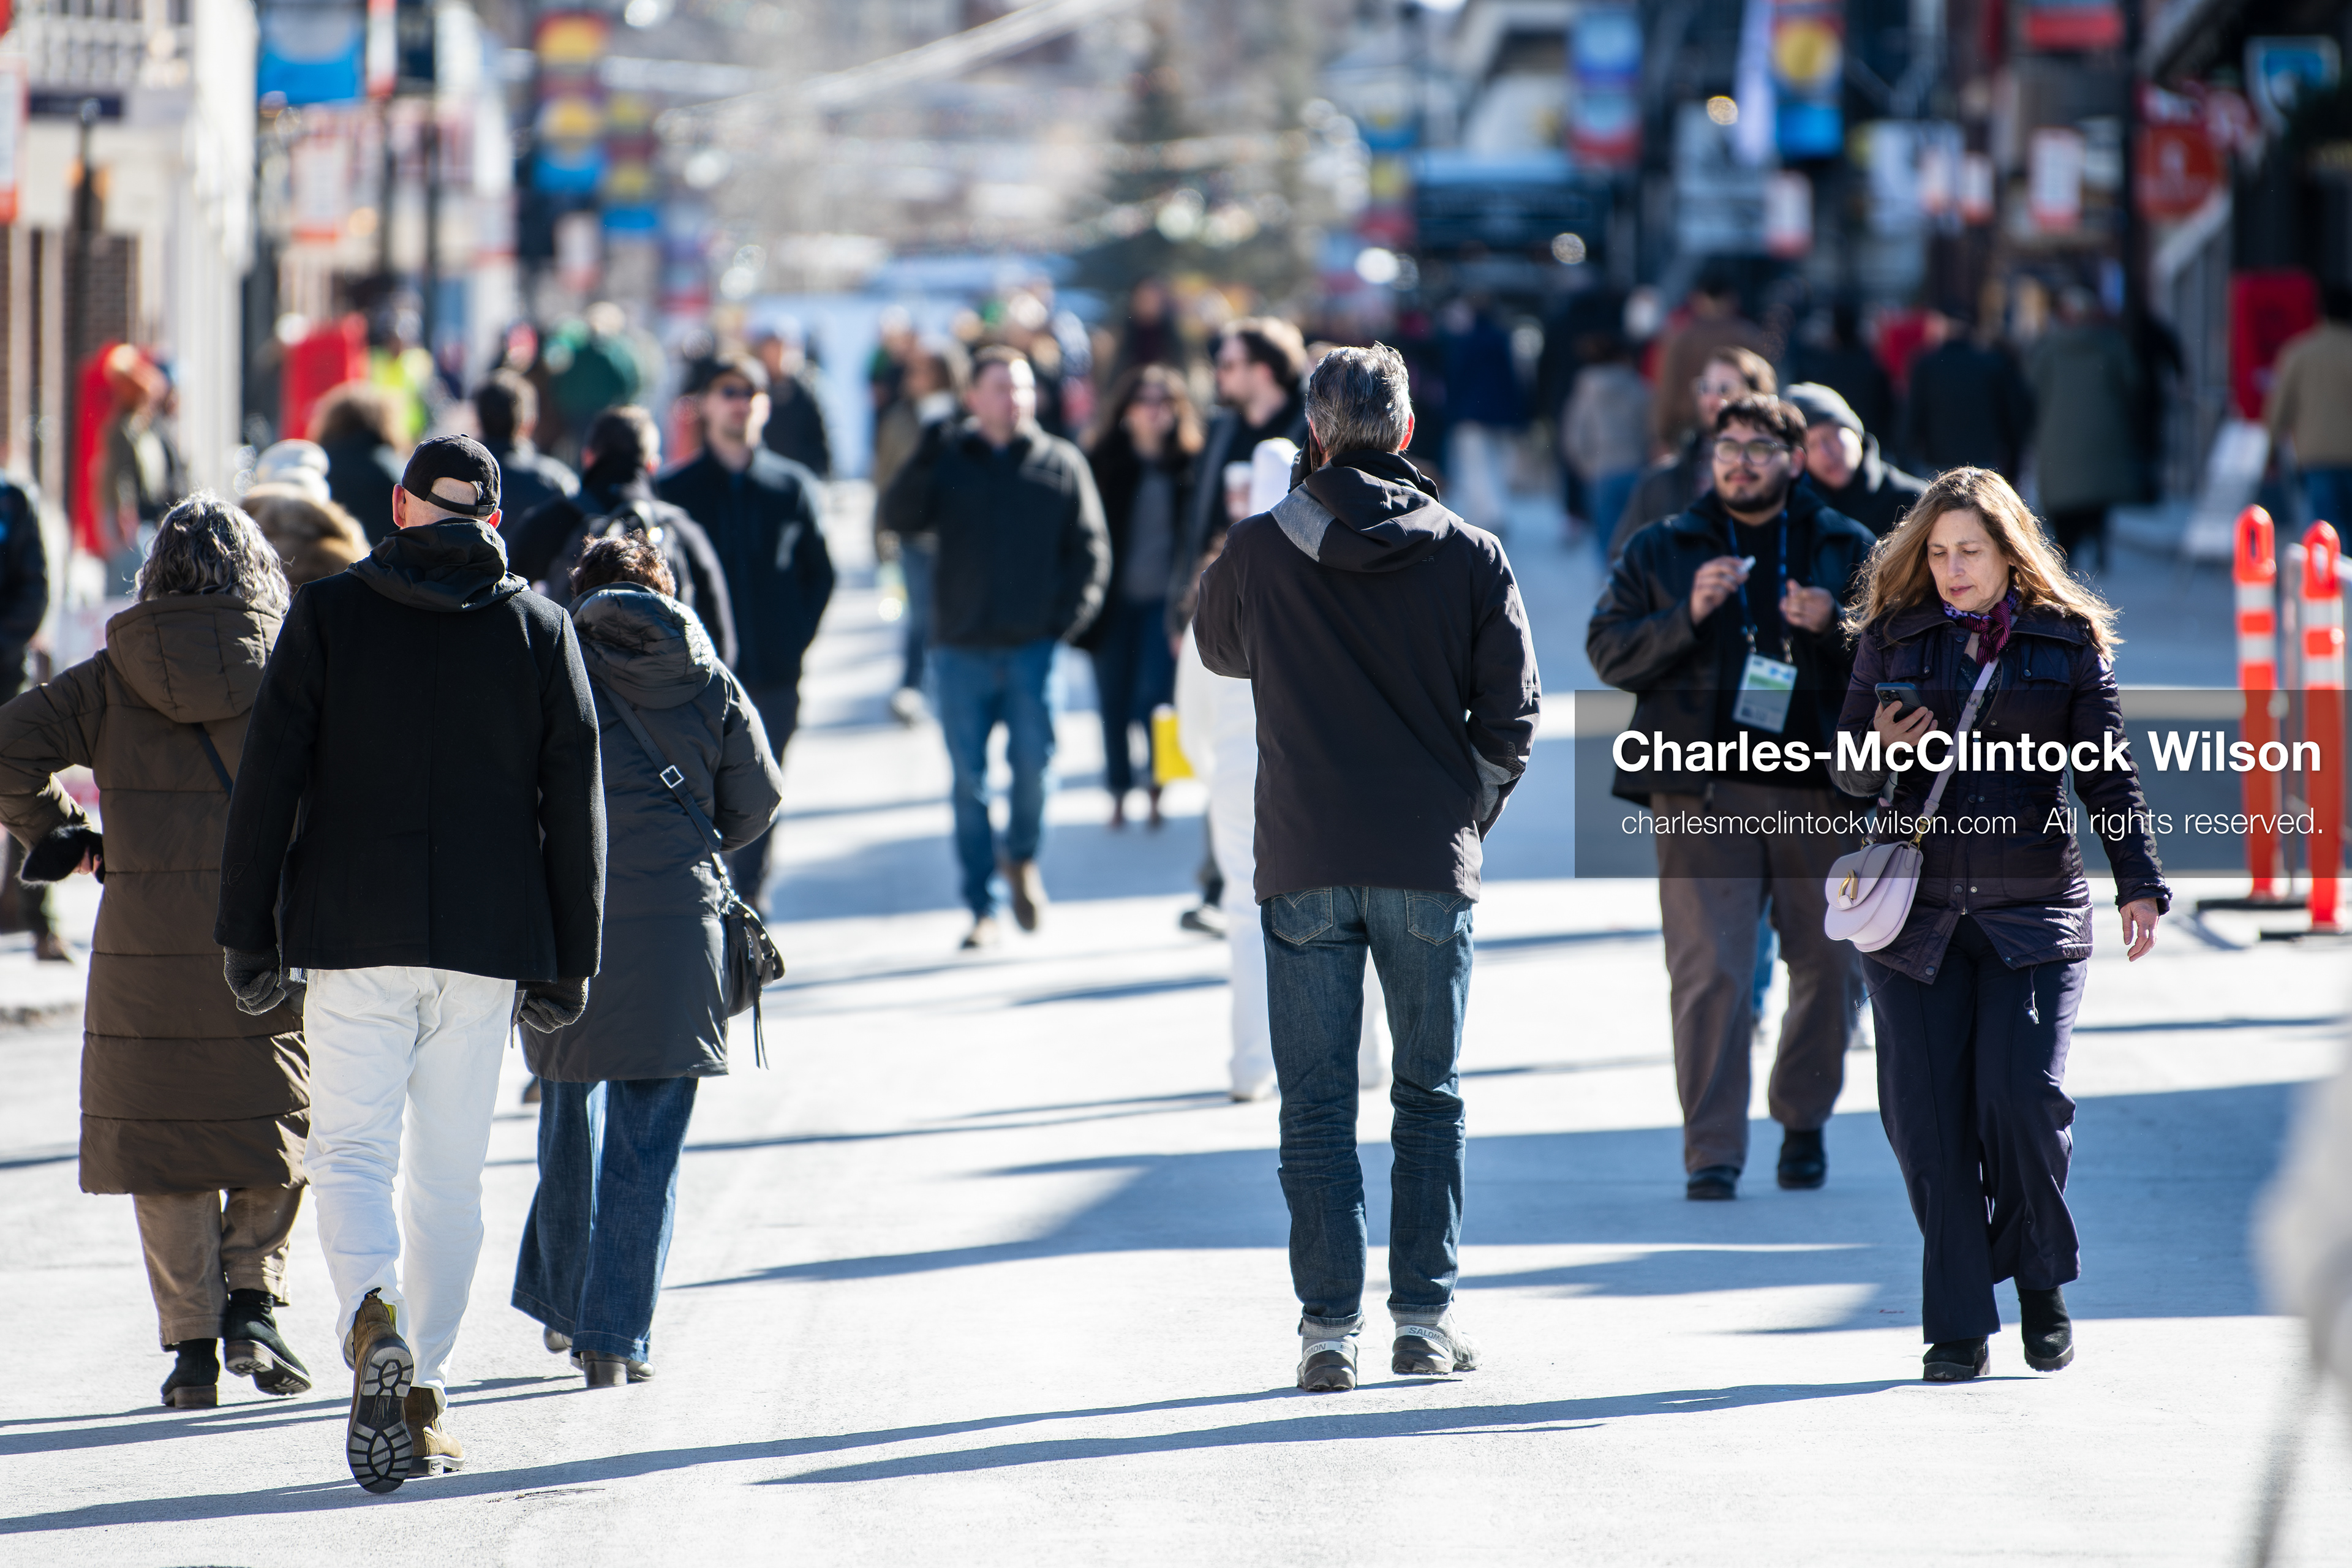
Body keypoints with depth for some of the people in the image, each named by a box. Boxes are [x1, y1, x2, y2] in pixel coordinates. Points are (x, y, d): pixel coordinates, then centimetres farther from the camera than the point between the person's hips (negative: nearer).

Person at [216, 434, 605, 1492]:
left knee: (351, 1153, 0)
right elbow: (574, 805, 5)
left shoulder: (327, 614, 1)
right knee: (449, 1172, 11)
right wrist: (568, 961, 10)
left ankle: (375, 1321, -28)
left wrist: (248, 933, 3)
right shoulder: (539, 629, 5)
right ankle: (422, 1396, 12)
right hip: (486, 945, 2)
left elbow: (267, 782, -2)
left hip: (354, 936, -2)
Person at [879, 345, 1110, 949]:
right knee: (970, 780, 2)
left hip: (1034, 646, 0)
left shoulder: (1061, 464, 8)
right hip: (961, 649, 0)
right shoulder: (950, 462, 6)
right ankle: (981, 907, 9)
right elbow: (898, 518, -10)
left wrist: (1069, 616, -3)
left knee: (1034, 763, -10)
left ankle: (1022, 857, 20)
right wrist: (931, 455, -23)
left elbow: (1090, 549, 9)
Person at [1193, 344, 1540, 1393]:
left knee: (1317, 1107, 5)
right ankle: (1425, 1318, 10)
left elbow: (1221, 649, 17)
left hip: (1304, 867, 0)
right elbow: (1510, 716, 0)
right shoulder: (1471, 555, -3)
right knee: (1430, 1099, 12)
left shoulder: (1259, 551, -4)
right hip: (1430, 864, 1)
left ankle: (1329, 1326, 1)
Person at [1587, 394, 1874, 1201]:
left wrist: (1835, 626, -12)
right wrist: (1687, 615, -13)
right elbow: (1608, 649, 3)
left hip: (1821, 791, 1)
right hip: (1703, 787, -1)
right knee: (1709, 973, -9)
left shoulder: (1848, 550, 10)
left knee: (1832, 966, 8)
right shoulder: (1660, 551, 10)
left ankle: (1803, 1120, 30)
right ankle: (1712, 1153, -7)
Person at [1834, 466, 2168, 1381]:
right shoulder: (1893, 636, 8)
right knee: (1927, 1117, -3)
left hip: (2034, 910, -2)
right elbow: (1846, 773, 13)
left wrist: (2140, 885, -4)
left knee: (2022, 1095, -14)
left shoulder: (2070, 642, 5)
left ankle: (2042, 1281, 11)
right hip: (1916, 915, 2)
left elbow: (2108, 774, 6)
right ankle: (1958, 1327, 6)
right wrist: (1881, 750, -10)